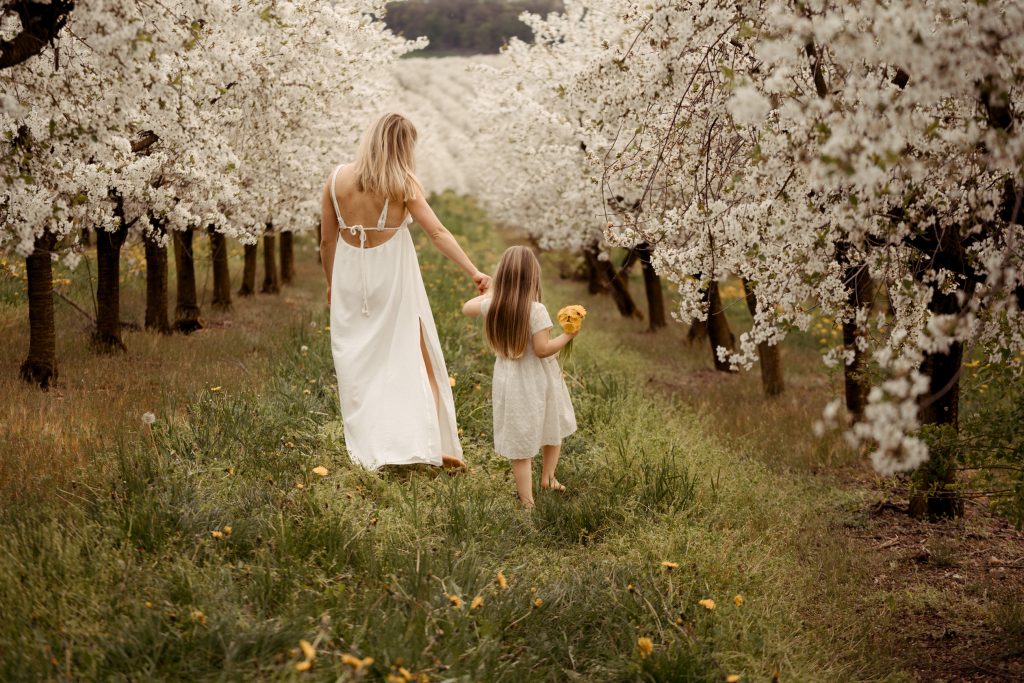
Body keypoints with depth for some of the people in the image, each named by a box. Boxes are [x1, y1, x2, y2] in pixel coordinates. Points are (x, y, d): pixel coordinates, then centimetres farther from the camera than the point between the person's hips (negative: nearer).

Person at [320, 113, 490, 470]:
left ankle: (369, 448, 16)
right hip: (393, 278, -2)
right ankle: (433, 444, 7)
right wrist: (474, 272, -17)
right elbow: (438, 233, -17)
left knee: (359, 364, 12)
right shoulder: (402, 183, -11)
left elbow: (327, 240, 3)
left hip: (351, 279, 2)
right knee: (414, 358, 9)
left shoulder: (338, 179, -3)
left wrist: (331, 283, 16)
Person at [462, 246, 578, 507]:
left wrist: (488, 294, 27)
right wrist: (568, 335, -10)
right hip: (537, 384, -3)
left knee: (520, 448, 8)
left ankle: (527, 502, 11)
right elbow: (543, 349, -21)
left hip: (509, 385, 3)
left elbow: (467, 307, 14)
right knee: (553, 430, 27)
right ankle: (548, 477, 40)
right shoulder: (536, 310, -22)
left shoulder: (492, 306, -7)